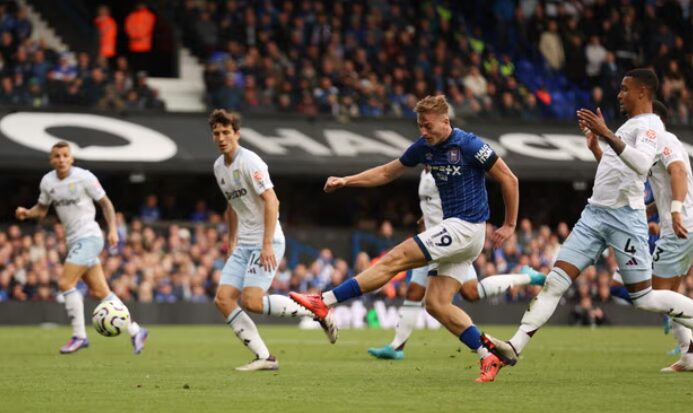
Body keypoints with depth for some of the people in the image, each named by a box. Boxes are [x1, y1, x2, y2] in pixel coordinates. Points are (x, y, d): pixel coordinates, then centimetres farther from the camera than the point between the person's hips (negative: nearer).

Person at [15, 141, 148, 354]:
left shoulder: (84, 177, -10)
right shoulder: (47, 181, 6)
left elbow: (105, 203, -1)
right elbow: (42, 209, 19)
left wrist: (112, 229, -9)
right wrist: (27, 213, -2)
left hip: (89, 237, -7)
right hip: (74, 241, 7)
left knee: (65, 282, -17)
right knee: (99, 291, 7)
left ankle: (79, 335, -10)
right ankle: (135, 331, 15)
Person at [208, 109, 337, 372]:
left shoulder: (249, 161, -14)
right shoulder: (219, 166, 13)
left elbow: (271, 202, -19)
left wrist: (267, 245, -24)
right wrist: (232, 238, 26)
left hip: (267, 242, -8)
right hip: (244, 245, 8)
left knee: (251, 301, -21)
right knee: (223, 299, -6)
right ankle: (264, 358, -3)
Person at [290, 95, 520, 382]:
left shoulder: (469, 146, -14)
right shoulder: (424, 147, 8)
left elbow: (509, 180, -8)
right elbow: (387, 172, 17)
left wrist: (510, 225, -5)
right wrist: (346, 181, 6)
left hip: (466, 227, -9)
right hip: (453, 227, 9)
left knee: (395, 259, -13)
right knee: (436, 304, 0)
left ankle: (324, 303, -14)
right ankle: (488, 358, 2)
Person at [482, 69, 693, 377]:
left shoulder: (649, 125, -8)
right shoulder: (629, 125, 21)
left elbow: (642, 163, -29)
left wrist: (607, 134, -35)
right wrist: (594, 136, 30)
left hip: (624, 217, -8)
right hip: (595, 213, 8)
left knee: (644, 298, -4)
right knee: (555, 281, -3)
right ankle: (515, 347, -10)